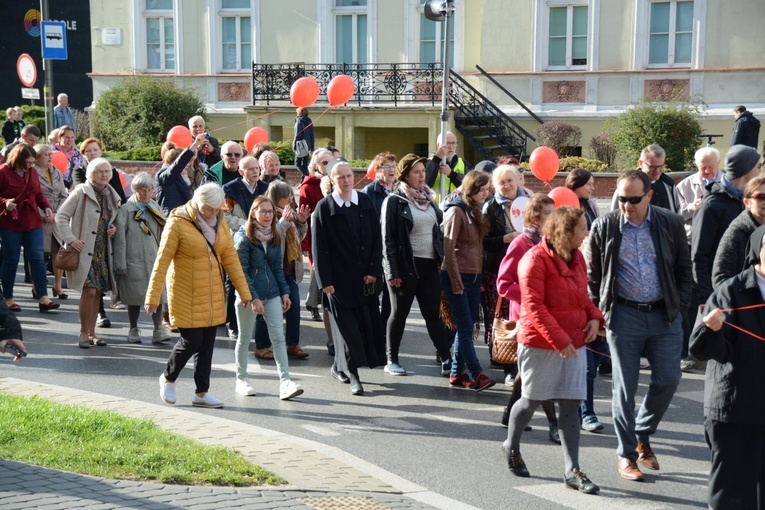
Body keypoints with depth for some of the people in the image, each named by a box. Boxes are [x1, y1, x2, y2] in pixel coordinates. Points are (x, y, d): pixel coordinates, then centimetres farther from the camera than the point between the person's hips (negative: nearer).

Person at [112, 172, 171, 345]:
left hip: (154, 260, 3)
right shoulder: (126, 209, -2)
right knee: (134, 297, 5)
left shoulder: (155, 208, 13)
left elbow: (162, 235, 17)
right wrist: (120, 264, -10)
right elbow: (119, 238, -6)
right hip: (134, 260, -3)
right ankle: (133, 330, 19)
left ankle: (158, 330, -5)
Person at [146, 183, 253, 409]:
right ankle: (167, 378, 22)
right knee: (192, 341, -5)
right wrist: (153, 297, -15)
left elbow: (230, 257, 8)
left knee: (207, 343, 8)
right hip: (186, 294, -5)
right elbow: (162, 261, -12)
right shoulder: (178, 222, -13)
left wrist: (244, 292, 6)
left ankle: (201, 393, 18)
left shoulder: (220, 222, 4)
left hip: (213, 294, 6)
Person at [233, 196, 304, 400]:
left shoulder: (274, 237, 7)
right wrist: (253, 298, -19)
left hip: (271, 293, 5)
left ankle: (285, 382, -7)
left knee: (278, 337, -4)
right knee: (245, 338, 9)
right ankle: (241, 379, 24)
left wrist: (284, 292, 5)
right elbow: (242, 271, -14)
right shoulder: (243, 238, -11)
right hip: (248, 294, -5)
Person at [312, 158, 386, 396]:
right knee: (348, 325, -3)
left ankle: (339, 366, 24)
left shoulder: (365, 202, 6)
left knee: (368, 323, 7)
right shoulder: (324, 207, -4)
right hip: (340, 279, -4)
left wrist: (374, 270, -3)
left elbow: (376, 238, 6)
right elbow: (319, 247, -6)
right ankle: (353, 375, 2)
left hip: (365, 278, 4)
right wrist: (325, 281, -11)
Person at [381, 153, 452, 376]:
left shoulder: (428, 198, 11)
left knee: (433, 313, 7)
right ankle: (392, 361, 16)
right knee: (399, 313, 5)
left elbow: (439, 229, 18)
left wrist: (441, 258, 10)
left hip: (429, 264, 5)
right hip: (406, 266, -5)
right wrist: (393, 271, -14)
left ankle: (447, 359, 8)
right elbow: (388, 238, -10)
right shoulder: (394, 201, -7)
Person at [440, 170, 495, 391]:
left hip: (474, 276, 8)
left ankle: (457, 373, 15)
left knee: (466, 327, 9)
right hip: (457, 276, -8)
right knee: (465, 328, -7)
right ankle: (477, 375, -7)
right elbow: (449, 249, -14)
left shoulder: (475, 210, 14)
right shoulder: (456, 211, -11)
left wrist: (480, 276, 11)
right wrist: (456, 281, -16)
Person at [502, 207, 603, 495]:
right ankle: (511, 447, 35)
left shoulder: (577, 257, 9)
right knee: (531, 400, 8)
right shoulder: (536, 259, -15)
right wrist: (559, 340, -24)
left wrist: (595, 317, 0)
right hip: (540, 343, -6)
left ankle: (572, 471, 3)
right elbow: (533, 306, -19)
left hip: (574, 342, 6)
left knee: (571, 404, 1)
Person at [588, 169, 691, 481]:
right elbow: (593, 274, 6)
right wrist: (599, 311, 3)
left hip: (665, 315, 2)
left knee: (668, 380, 3)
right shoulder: (604, 227, -4)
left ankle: (642, 436, 28)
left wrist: (680, 304, 1)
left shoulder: (671, 223, -1)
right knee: (625, 386, 4)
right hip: (623, 316, -2)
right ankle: (626, 455, 17)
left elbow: (683, 268, 8)